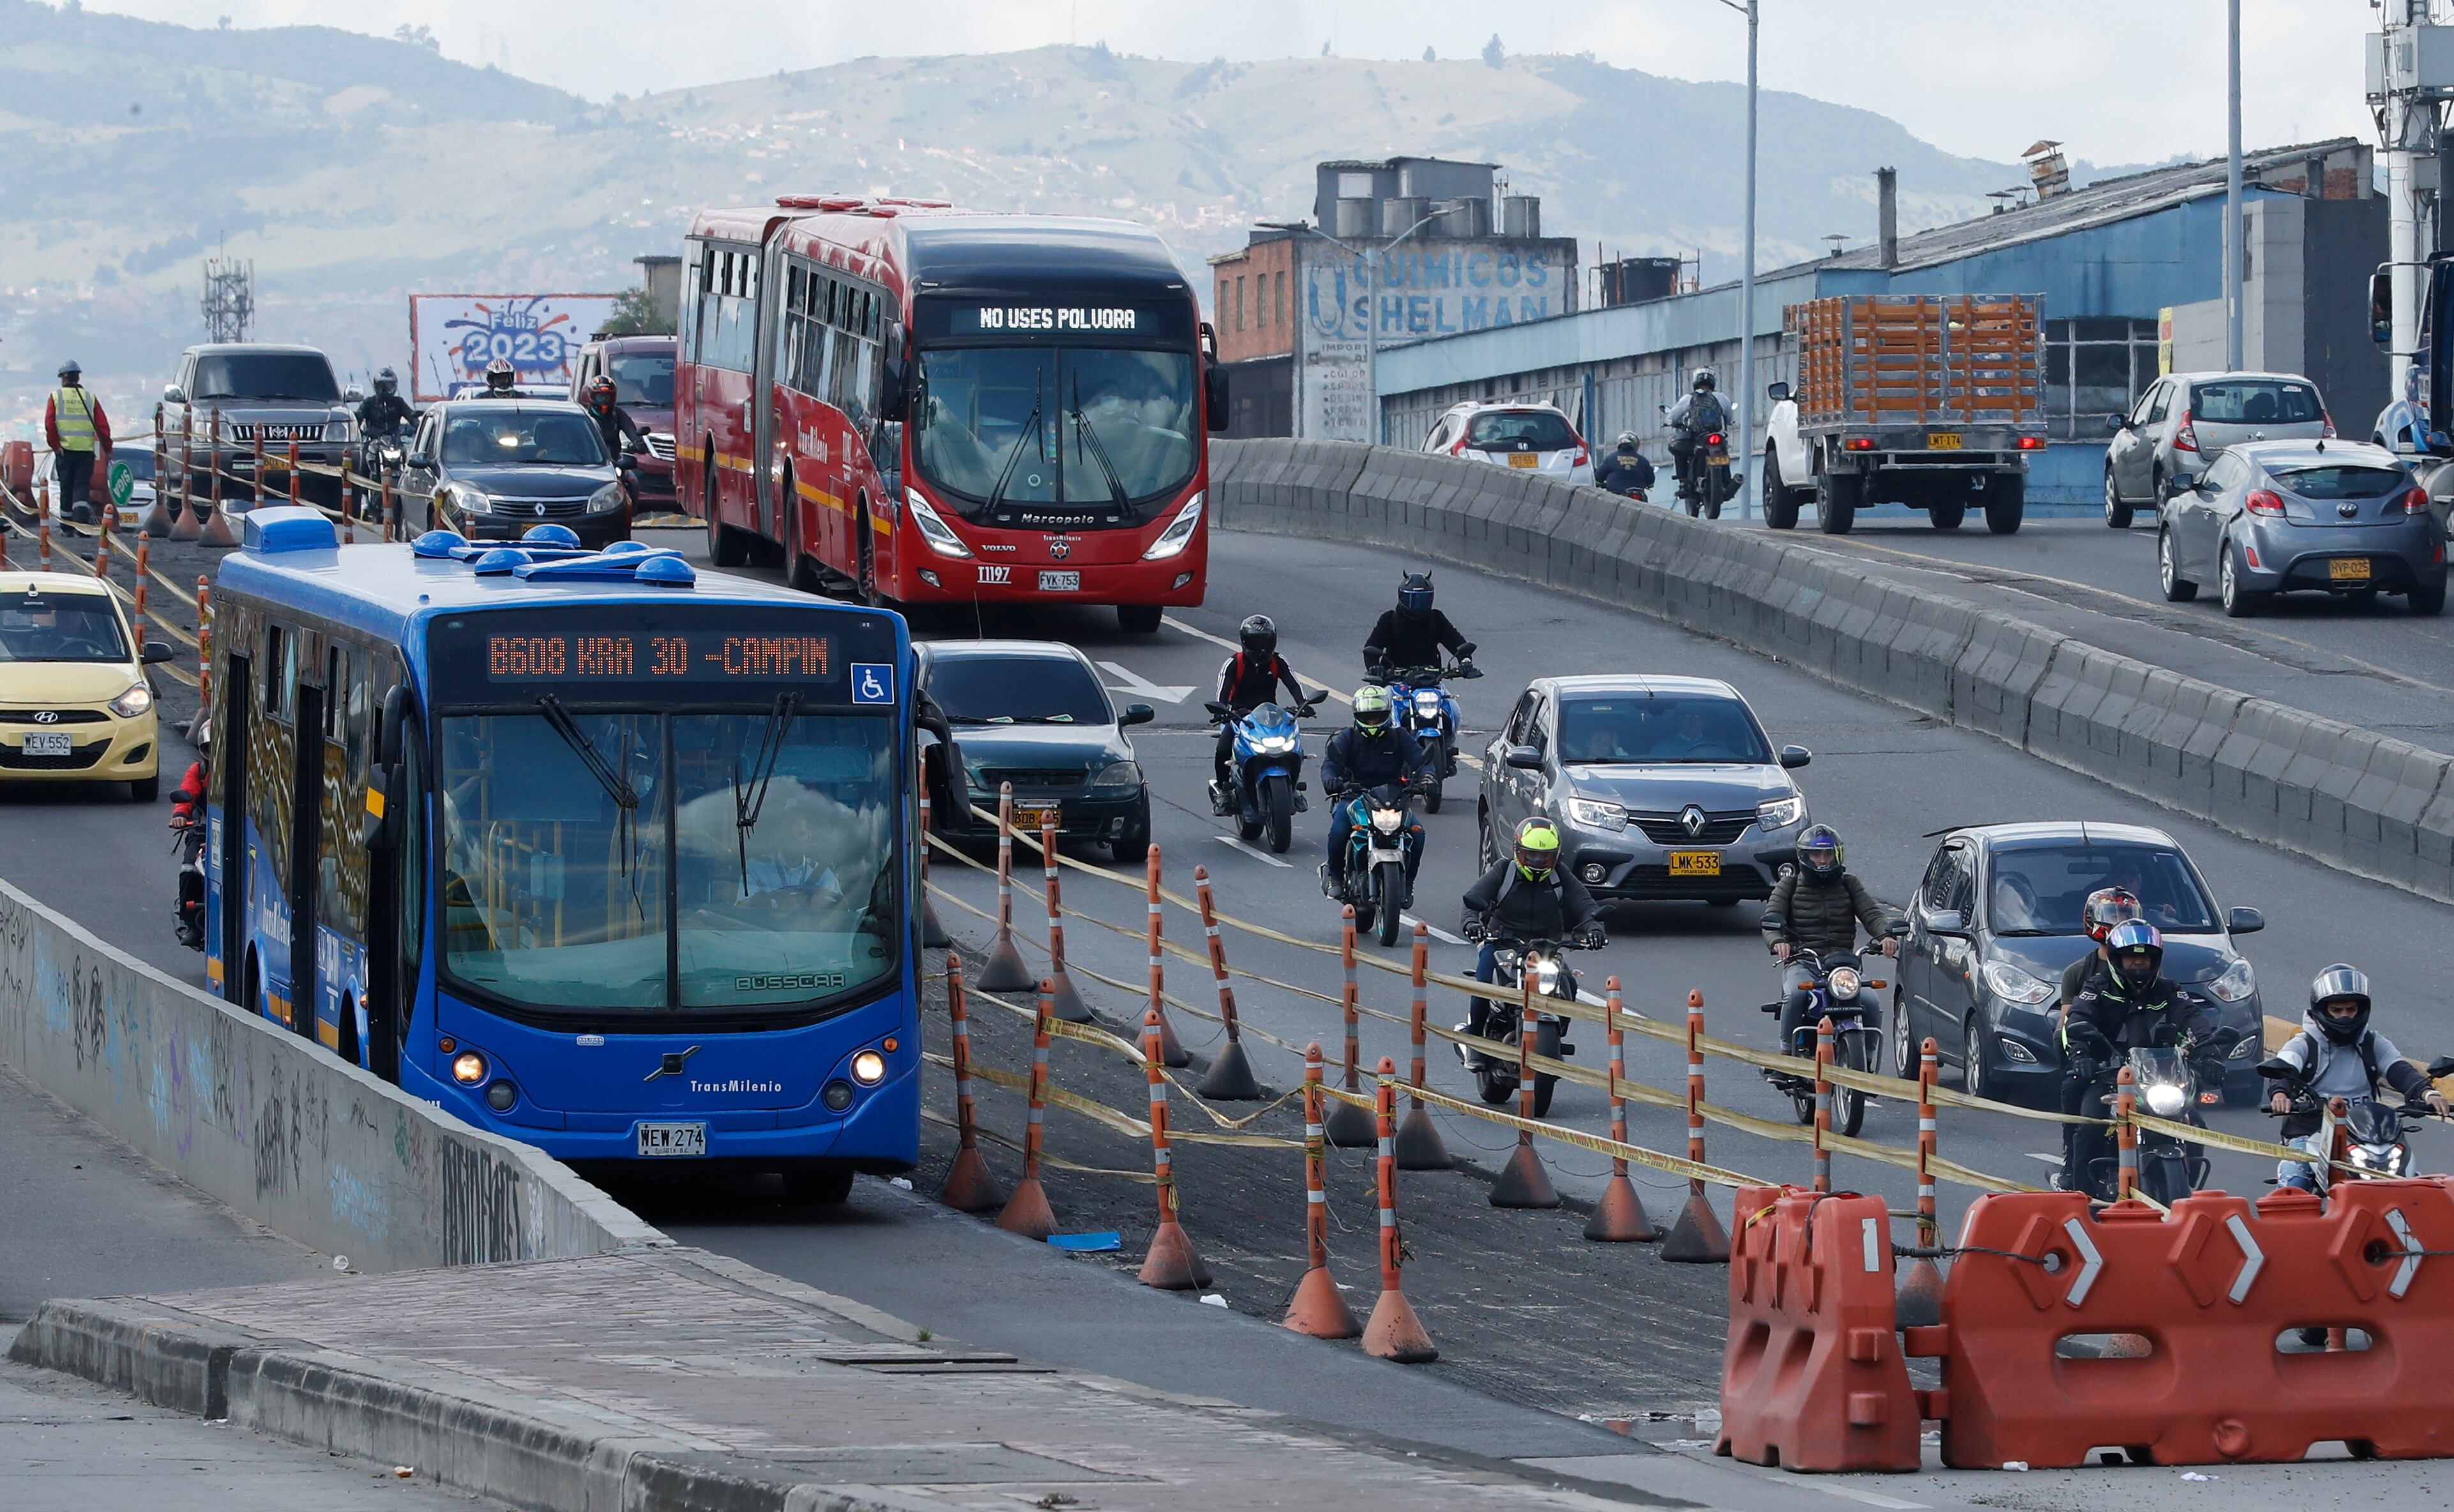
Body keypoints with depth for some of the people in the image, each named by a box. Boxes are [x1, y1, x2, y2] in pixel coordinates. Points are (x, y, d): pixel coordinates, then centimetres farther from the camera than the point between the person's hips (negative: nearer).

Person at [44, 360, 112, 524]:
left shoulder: (56, 397, 2)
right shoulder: (90, 398, 7)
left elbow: (50, 424, -7)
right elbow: (103, 426, 4)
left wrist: (55, 446, -4)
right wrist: (107, 449, 10)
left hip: (65, 450, -1)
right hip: (87, 449, 1)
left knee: (66, 487, 9)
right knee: (82, 486, -1)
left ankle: (67, 519, 15)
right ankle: (82, 516, -22)